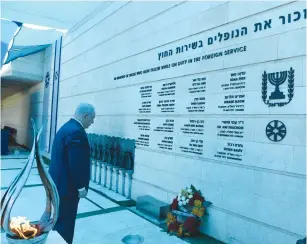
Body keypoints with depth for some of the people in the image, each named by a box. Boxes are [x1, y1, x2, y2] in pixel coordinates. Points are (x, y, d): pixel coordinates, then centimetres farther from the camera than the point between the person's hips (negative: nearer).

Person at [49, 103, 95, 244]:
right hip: (66, 186, -10)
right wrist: (81, 187, -16)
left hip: (57, 183, 10)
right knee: (65, 224, 6)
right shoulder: (76, 131, -24)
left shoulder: (66, 127, 9)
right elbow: (76, 163, -26)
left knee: (57, 221, 23)